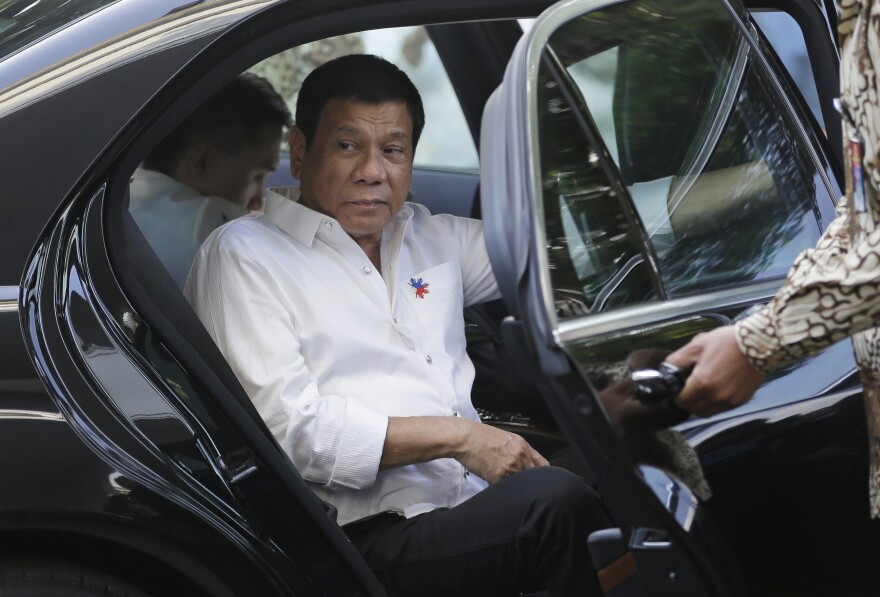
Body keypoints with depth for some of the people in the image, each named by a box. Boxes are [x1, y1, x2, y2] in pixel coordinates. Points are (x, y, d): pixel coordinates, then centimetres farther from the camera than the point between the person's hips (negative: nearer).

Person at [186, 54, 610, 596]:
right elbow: (288, 426, -9)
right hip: (367, 541, -6)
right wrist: (459, 437, -11)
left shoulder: (431, 237, 23)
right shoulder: (243, 256, 3)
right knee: (554, 500, -30)